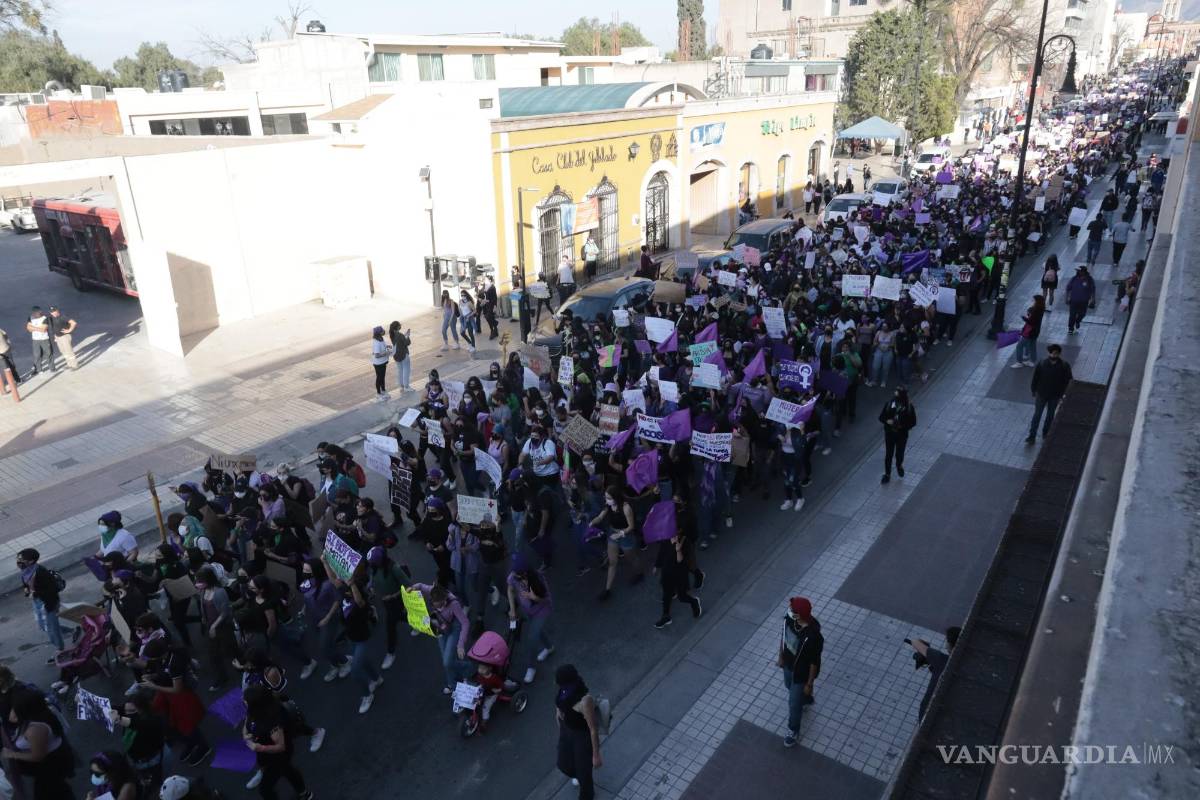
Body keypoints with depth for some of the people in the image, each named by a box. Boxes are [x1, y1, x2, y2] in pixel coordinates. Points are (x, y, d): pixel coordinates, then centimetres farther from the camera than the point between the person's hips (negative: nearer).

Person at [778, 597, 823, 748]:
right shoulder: (789, 618, -22)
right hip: (788, 664, 6)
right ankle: (806, 699, 68)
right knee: (790, 687, 34)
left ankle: (793, 732, 42)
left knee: (794, 704, 14)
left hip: (802, 672, -6)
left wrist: (809, 684, -13)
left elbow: (814, 663, -25)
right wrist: (781, 657, 10)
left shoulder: (813, 637, -40)